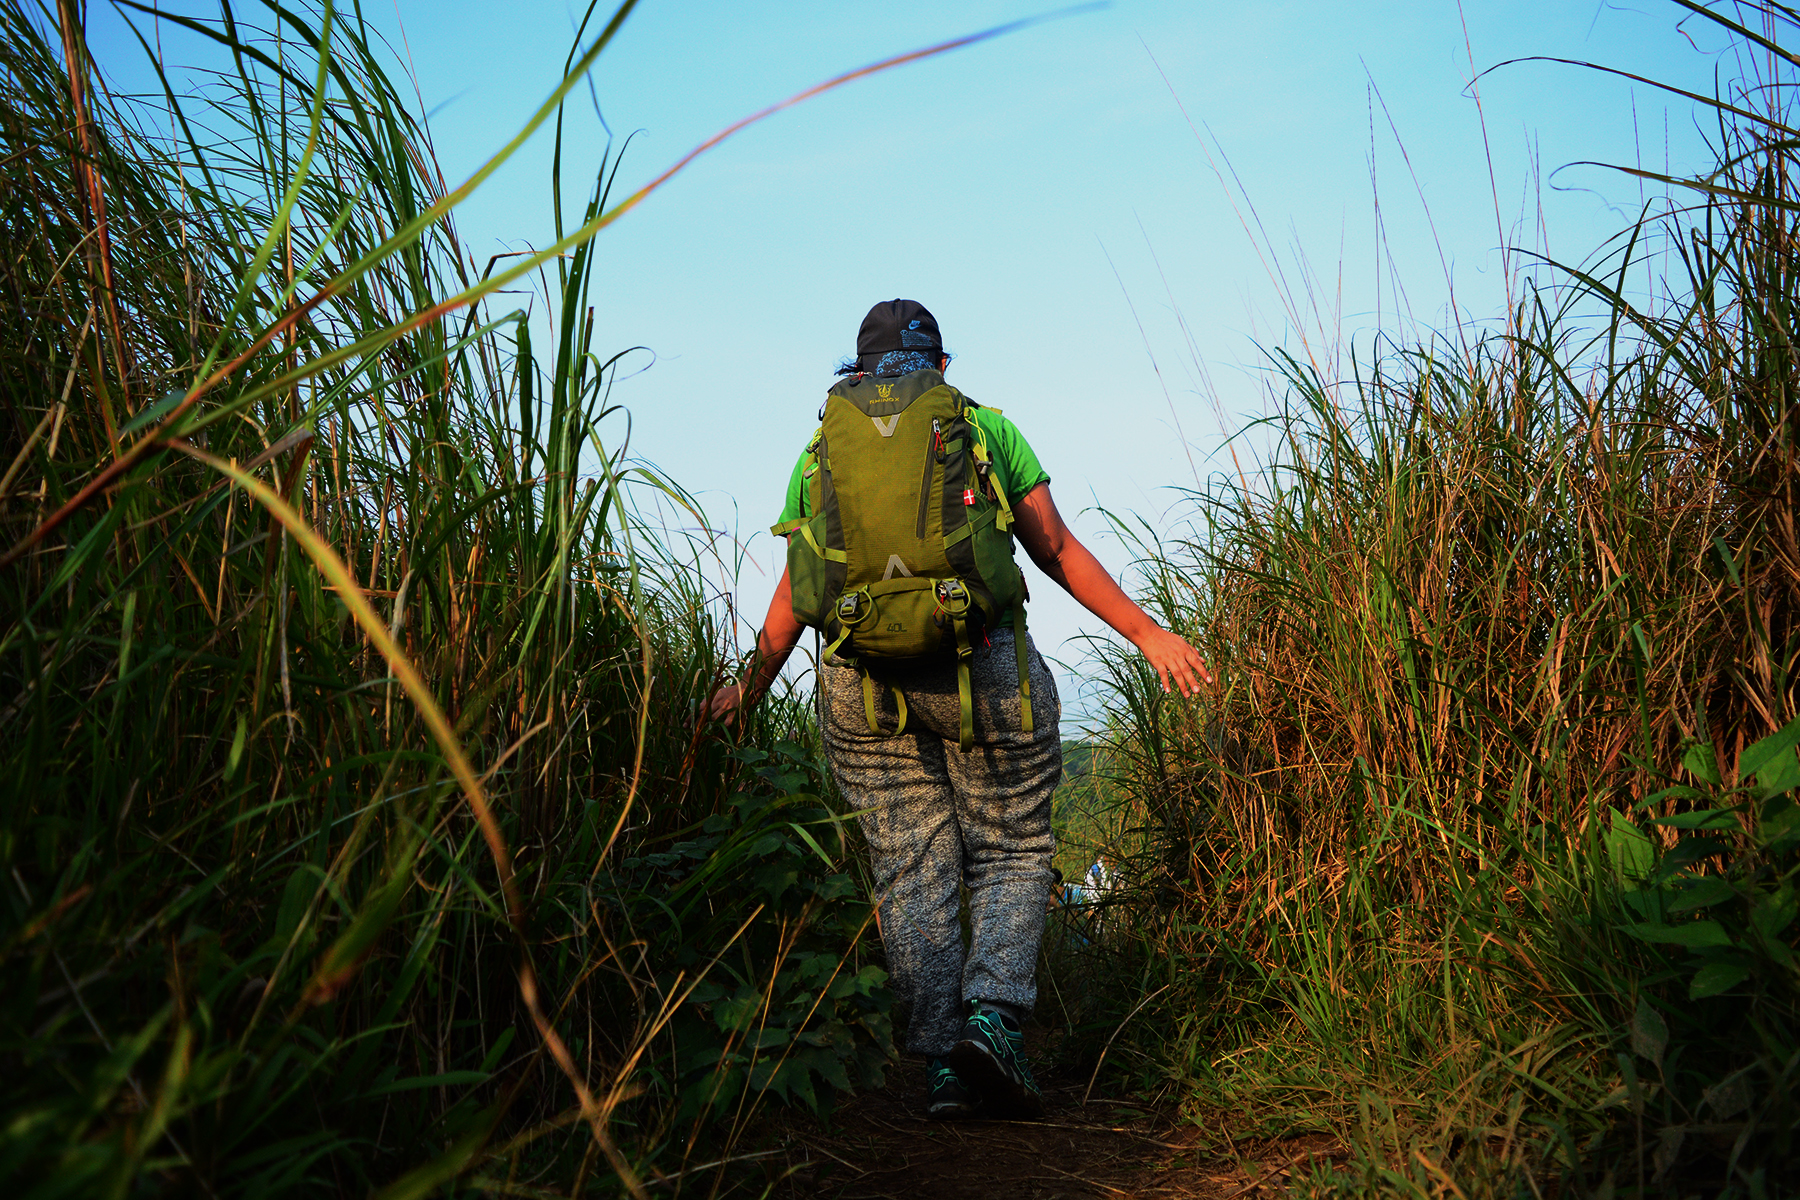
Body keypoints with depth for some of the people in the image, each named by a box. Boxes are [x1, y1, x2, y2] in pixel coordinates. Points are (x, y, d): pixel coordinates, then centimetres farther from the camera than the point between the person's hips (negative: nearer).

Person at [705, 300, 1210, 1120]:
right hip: (983, 668, -2)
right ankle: (993, 1019, -8)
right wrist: (1147, 634, 14)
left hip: (861, 682, 2)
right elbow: (1059, 553, 7)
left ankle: (944, 1066, 5)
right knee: (1011, 854, 11)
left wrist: (750, 687, 22)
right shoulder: (986, 428, 8)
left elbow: (793, 594, 10)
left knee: (911, 869, 9)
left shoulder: (822, 451, 13)